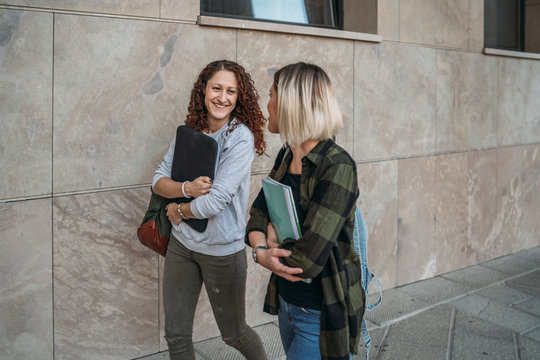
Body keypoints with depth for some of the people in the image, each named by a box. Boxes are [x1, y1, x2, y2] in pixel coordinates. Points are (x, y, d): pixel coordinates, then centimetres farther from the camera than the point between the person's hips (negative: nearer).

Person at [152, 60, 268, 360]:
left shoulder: (241, 137, -18)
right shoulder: (188, 132, 1)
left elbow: (216, 201, -25)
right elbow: (158, 182, 0)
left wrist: (179, 210, -8)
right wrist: (186, 188, -20)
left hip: (222, 250, -5)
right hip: (181, 244, 5)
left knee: (233, 333, 15)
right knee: (176, 335, 13)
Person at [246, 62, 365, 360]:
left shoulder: (337, 168, -25)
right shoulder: (286, 156, 2)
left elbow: (306, 260, -30)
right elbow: (258, 213, 4)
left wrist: (272, 242, -11)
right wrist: (262, 252, -16)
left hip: (321, 316, -7)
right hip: (286, 301, 7)